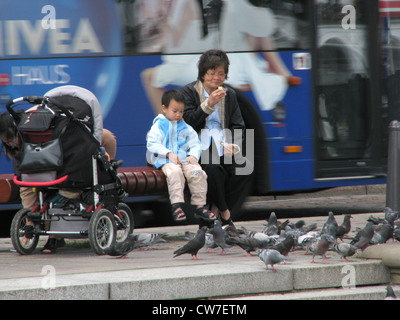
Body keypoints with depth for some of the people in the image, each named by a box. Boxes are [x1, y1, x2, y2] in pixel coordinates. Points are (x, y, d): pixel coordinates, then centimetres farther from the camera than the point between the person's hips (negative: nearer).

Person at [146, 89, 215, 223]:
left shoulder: (186, 128, 19)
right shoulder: (159, 126, 6)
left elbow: (195, 144, 16)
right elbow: (152, 144, -5)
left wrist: (193, 155, -7)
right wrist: (169, 154, -17)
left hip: (185, 159, 4)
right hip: (166, 161, -4)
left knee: (197, 172, -24)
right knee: (175, 172, -37)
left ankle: (200, 206, -17)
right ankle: (176, 206, -37)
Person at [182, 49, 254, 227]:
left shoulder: (229, 94, 16)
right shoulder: (189, 91, 2)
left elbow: (238, 126, 13)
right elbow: (189, 123, -8)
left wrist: (232, 144, -8)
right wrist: (209, 104, -18)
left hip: (223, 145, 4)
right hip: (199, 145, -4)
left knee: (245, 166, -24)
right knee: (212, 167, -36)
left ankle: (216, 210, -14)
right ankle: (224, 213, -15)